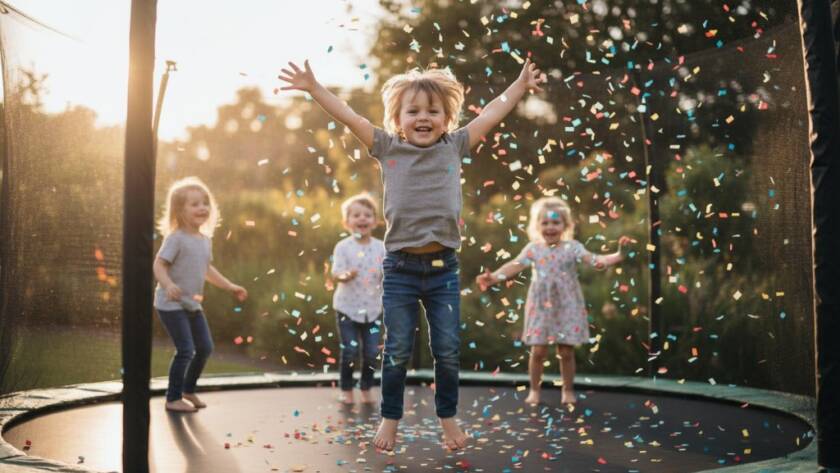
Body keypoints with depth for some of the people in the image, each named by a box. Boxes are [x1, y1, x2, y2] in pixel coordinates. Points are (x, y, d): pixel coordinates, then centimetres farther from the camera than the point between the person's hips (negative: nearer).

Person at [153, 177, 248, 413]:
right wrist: (168, 284, -40)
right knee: (185, 350, -11)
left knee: (205, 347, 11)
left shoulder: (204, 239, 8)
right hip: (172, 305, -8)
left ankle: (188, 389, 30)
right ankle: (173, 399, 3)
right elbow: (159, 265, -22)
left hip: (193, 304, 8)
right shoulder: (176, 238, -17)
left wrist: (230, 286, 22)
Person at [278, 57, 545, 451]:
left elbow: (491, 115, 10)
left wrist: (521, 85, 11)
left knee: (448, 351, 7)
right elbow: (349, 117, 0)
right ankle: (390, 418, 22)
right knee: (397, 351, 6)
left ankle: (448, 417, 24)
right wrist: (313, 87, -6)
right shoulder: (387, 148, 3)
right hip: (400, 268, -1)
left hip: (443, 267, 1)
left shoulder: (454, 147, 6)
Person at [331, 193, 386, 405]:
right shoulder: (343, 247, -10)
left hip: (372, 308, 3)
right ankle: (346, 390, 17)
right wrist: (346, 276, -40)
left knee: (371, 352, 4)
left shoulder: (380, 247, 0)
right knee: (350, 351, -1)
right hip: (347, 307, -3)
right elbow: (336, 274, -18)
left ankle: (366, 389, 22)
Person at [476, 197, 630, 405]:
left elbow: (594, 260, -13)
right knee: (538, 351, 1)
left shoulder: (572, 247, -2)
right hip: (541, 307, 1)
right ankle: (534, 389, 16)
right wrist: (493, 277, -21)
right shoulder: (533, 249, 1)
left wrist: (618, 255, -30)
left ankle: (568, 390, 20)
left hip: (567, 308, -1)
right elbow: (515, 265, -7)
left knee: (566, 351, 4)